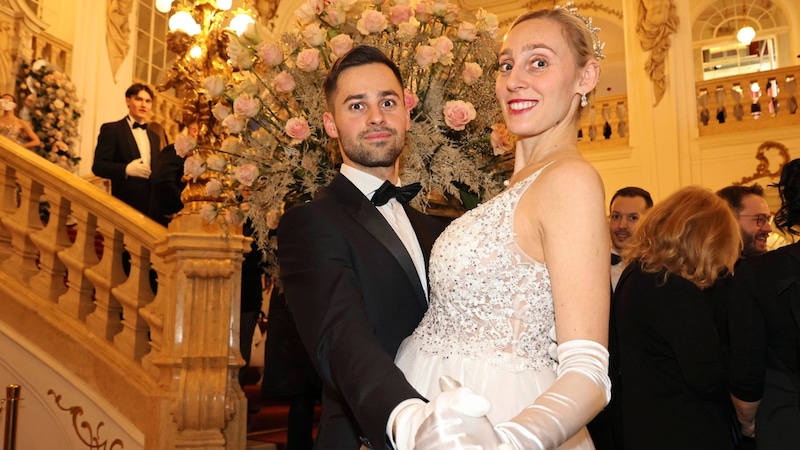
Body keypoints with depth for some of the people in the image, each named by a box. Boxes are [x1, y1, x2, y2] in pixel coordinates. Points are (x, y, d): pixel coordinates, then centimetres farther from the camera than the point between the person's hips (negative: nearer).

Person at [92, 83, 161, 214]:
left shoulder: (154, 137, 18)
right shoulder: (111, 129, 0)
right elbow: (98, 166, -8)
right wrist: (126, 169, -24)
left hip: (152, 205, 5)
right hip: (125, 204, -5)